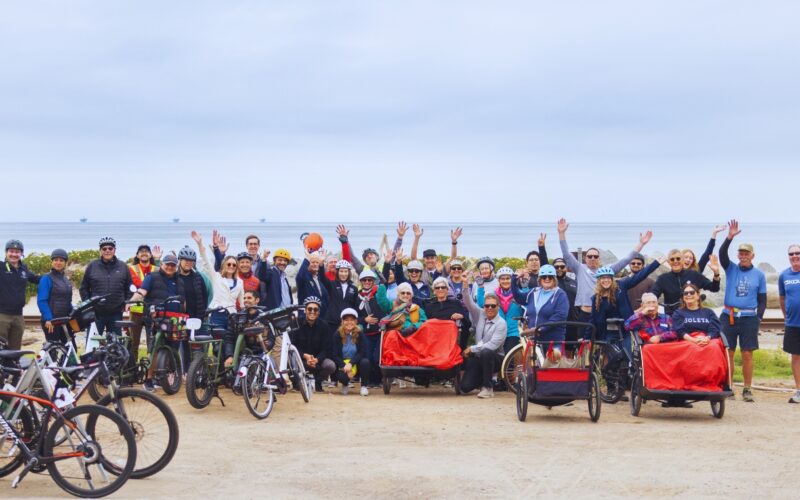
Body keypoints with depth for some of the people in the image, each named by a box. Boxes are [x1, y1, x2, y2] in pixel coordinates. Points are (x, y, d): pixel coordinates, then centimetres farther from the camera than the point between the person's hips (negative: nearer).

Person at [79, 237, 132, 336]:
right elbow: (84, 287, 10)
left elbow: (129, 287, 13)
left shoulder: (123, 267, 7)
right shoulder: (92, 266, 4)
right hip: (96, 312, -1)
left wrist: (126, 303, 3)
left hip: (116, 313, 1)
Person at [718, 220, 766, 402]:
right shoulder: (731, 269, 6)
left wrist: (758, 318, -1)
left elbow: (762, 299, 9)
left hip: (749, 318, -1)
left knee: (747, 354, -1)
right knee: (728, 352, 1)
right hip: (728, 316, 1)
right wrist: (730, 237, -26)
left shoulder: (759, 274, 6)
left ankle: (747, 389, 6)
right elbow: (722, 254, -12)